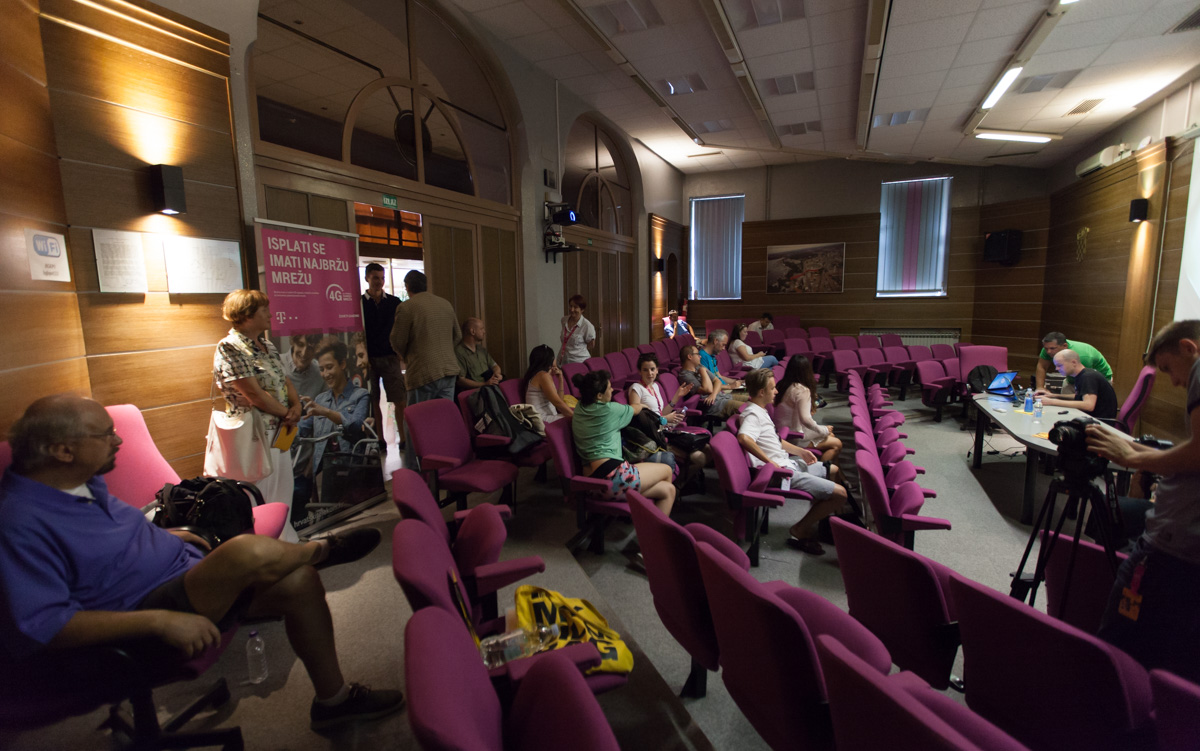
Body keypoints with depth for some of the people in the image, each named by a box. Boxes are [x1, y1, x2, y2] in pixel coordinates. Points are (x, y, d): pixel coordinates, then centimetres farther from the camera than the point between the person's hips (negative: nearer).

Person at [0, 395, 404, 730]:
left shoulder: (81, 480, 8)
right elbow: (40, 625, -26)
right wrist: (160, 621, -30)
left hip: (189, 574, 9)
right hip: (149, 608, -9)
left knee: (299, 582, -10)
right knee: (251, 551, -36)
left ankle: (334, 698, 9)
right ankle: (322, 549, 1)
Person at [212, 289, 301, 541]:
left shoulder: (266, 344, 11)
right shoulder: (229, 348, -15)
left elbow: (285, 380, 11)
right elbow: (254, 394, -20)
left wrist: (296, 406, -7)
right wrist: (286, 413, -9)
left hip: (279, 429, 8)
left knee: (283, 490, 16)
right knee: (261, 497, 2)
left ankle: (286, 539, 30)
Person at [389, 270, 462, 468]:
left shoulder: (406, 308, -9)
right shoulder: (446, 304, 7)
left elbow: (397, 343, -4)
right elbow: (457, 336, 15)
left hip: (423, 373, -5)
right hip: (449, 370, 5)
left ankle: (412, 469, 14)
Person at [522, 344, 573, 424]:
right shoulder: (543, 375, -11)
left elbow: (559, 399, 17)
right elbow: (557, 402, -15)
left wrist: (560, 379, 12)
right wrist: (574, 415, -11)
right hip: (543, 420, -10)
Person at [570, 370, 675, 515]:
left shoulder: (579, 409, 12)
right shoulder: (609, 409, -9)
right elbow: (635, 409, 13)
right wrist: (641, 405, 36)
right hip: (612, 475, -8)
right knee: (667, 470, 13)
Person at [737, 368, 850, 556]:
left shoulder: (759, 411, 13)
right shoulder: (753, 414, -20)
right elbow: (744, 438, -40)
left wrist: (801, 451, 14)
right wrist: (770, 462, -34)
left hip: (788, 462, 11)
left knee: (834, 471, 25)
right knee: (839, 493, -13)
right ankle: (800, 530, 1)